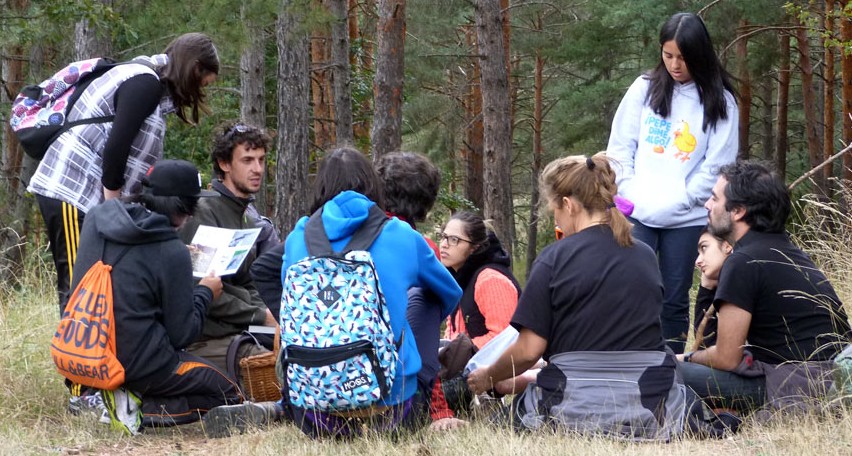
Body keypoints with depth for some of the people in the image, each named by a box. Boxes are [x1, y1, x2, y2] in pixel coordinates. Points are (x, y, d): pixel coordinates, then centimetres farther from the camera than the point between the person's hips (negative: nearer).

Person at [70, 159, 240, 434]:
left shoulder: (95, 218, 0)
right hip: (138, 362, -7)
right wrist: (205, 293, 7)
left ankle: (129, 395, 8)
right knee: (228, 395, 9)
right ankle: (143, 412, -9)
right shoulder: (173, 254, -17)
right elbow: (181, 334, -11)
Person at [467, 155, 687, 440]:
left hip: (574, 409, -2)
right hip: (649, 406, 3)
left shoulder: (555, 258, -6)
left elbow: (529, 350, -7)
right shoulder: (646, 257, 9)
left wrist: (488, 378, 14)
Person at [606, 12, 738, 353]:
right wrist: (629, 194, -4)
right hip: (636, 215, 1)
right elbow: (620, 146, 8)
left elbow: (718, 163, -2)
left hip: (685, 220, -1)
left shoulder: (720, 102, 1)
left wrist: (679, 202, -9)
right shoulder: (645, 89, 7)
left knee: (675, 301, 4)